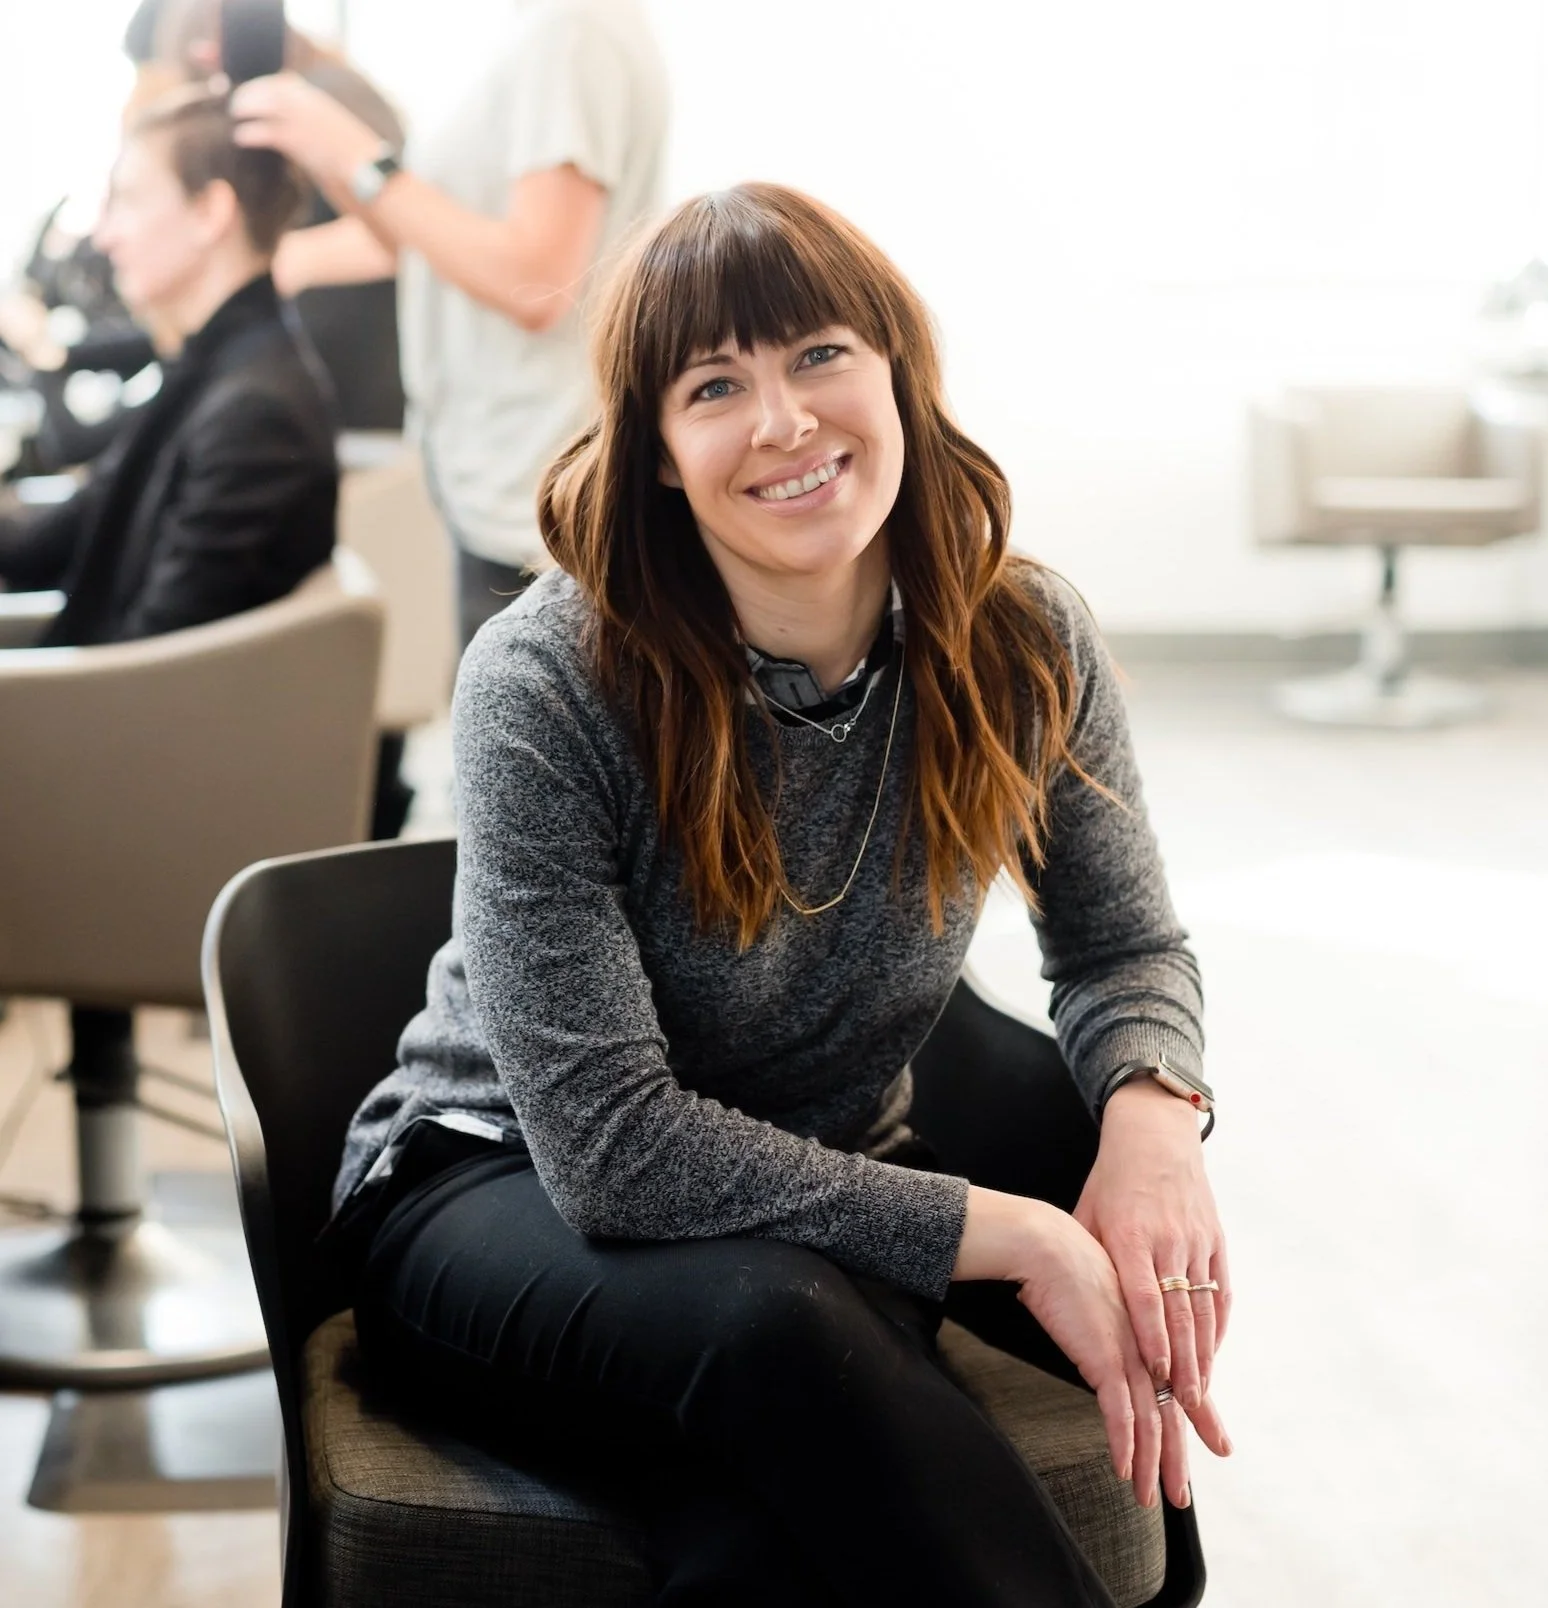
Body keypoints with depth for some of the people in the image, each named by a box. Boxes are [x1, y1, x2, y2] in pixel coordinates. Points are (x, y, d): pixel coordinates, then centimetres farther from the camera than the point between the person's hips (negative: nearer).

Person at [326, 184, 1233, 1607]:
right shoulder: (546, 687, -24)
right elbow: (610, 1143, -27)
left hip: (821, 1186, 4)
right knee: (776, 1326, -37)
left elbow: (1125, 946, 5)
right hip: (503, 1192, -4)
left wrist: (1152, 1111, -21)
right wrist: (1016, 1236, -30)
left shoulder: (1022, 647, -10)